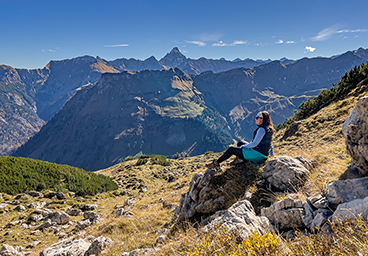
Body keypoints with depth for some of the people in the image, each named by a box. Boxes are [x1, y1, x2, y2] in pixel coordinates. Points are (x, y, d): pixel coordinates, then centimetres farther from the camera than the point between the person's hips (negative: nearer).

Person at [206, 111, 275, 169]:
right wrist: (272, 154, 28)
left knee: (231, 149, 2)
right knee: (240, 142, 24)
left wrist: (243, 146, -7)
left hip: (257, 154, -9)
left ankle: (216, 163, 11)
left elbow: (255, 143, -22)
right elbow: (270, 143, 18)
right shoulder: (268, 128, 9)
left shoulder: (262, 129, -21)